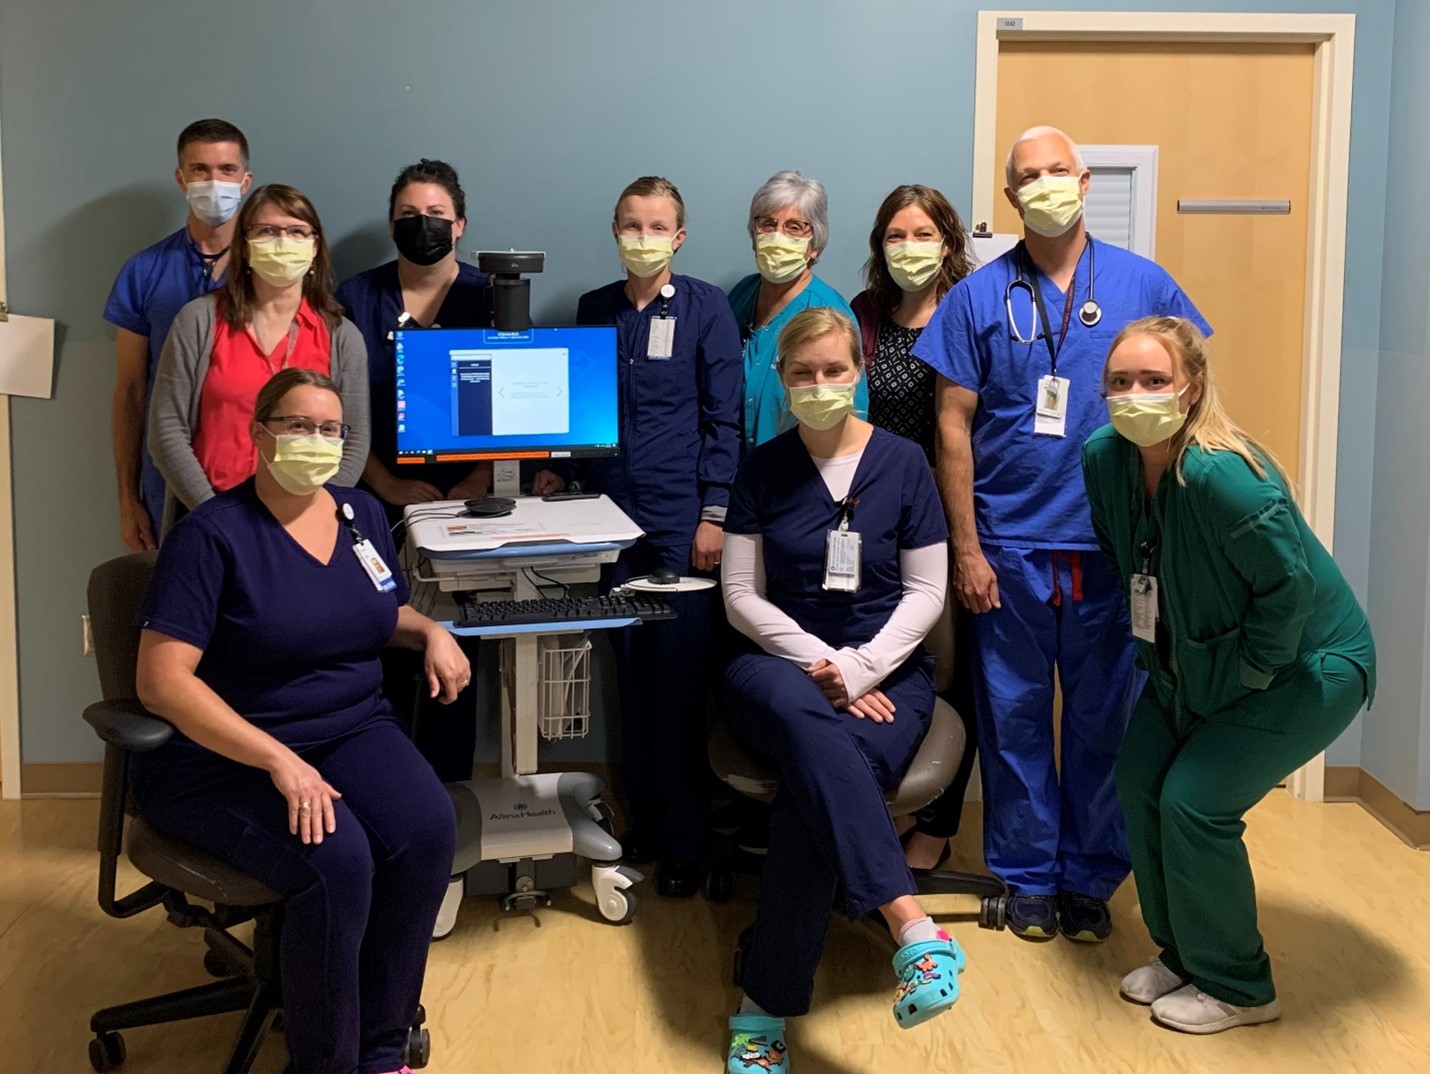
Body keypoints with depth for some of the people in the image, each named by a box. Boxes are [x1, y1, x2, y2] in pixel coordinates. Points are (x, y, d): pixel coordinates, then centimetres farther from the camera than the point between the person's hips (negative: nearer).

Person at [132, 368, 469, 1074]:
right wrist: (278, 760, -28)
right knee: (336, 860, -32)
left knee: (428, 830, -25)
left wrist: (429, 632, 1)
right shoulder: (211, 534, -12)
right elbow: (163, 681, -20)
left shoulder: (361, 514, 8)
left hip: (352, 730, 6)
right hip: (223, 755, -5)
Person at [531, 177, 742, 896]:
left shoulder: (706, 308, -1)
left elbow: (723, 418, -3)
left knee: (679, 675, -2)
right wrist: (556, 466, 5)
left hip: (681, 516, -4)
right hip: (612, 512, 4)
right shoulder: (594, 310, 11)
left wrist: (714, 513, -8)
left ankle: (684, 839, 8)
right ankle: (644, 819, 19)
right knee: (631, 671, 8)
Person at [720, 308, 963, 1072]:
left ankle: (766, 1007, -28)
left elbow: (926, 593, 1)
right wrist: (822, 665, -13)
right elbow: (742, 597, 1)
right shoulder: (762, 469, 5)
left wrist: (860, 669, -15)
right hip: (780, 666, 0)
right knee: (809, 724, -40)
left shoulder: (903, 463, 2)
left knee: (813, 779, -33)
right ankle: (915, 930, -46)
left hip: (887, 674, 0)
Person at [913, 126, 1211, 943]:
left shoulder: (1143, 285, 3)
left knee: (1104, 719, 8)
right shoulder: (979, 297, 1)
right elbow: (954, 427, 1)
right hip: (1011, 547, 0)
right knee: (1015, 718, 7)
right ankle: (1027, 877, 22)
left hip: (1114, 545, 0)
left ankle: (1091, 878, 23)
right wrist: (967, 549, -4)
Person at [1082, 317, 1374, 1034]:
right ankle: (1181, 954, 24)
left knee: (1194, 801, -13)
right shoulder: (1104, 459, -10)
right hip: (1195, 661, 8)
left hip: (1309, 664, -8)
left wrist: (1252, 671, -17)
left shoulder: (1220, 477, -34)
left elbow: (1290, 584, -28)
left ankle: (1237, 989, 9)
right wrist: (1155, 654, 9)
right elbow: (1124, 564, 8)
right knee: (1139, 778, 3)